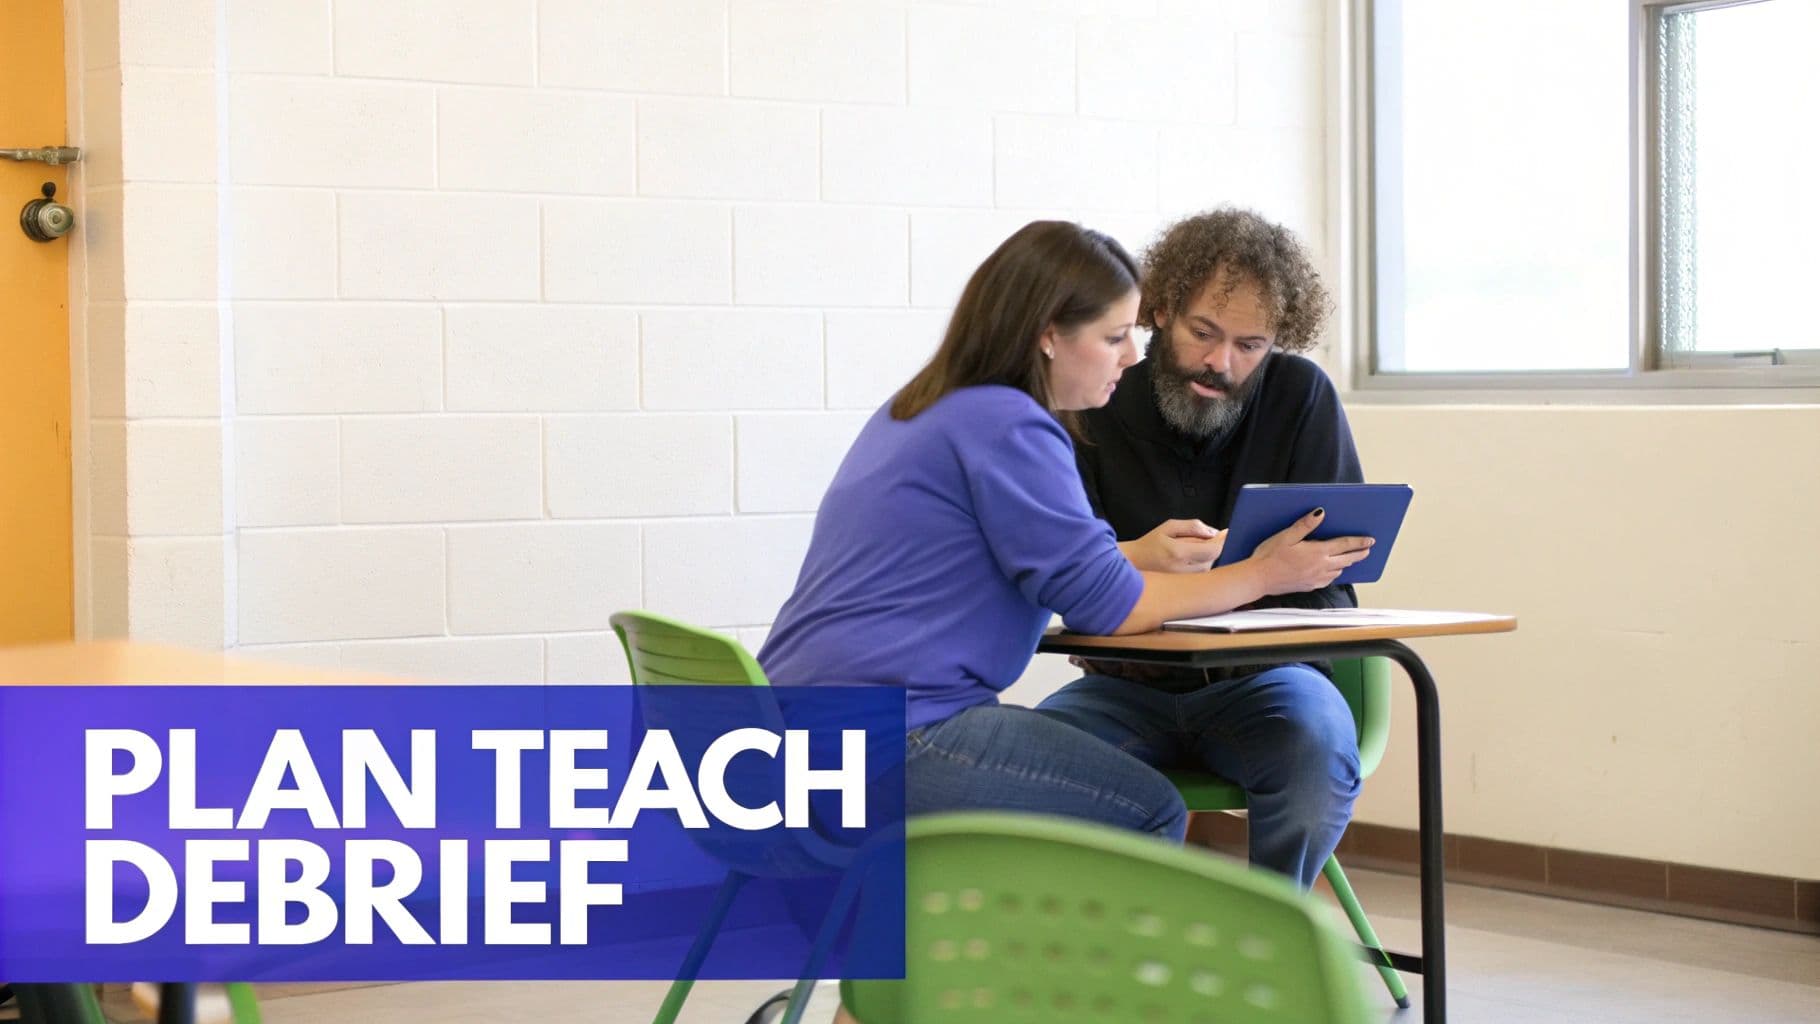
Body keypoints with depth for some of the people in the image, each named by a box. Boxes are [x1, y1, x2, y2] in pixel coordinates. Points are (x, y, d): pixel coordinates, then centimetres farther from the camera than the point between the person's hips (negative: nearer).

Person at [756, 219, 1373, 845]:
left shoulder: (916, 411, 17)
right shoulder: (1007, 425, -13)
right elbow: (1109, 606, -12)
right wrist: (1263, 576, -2)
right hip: (880, 737, -10)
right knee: (1149, 814, -2)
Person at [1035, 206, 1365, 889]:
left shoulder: (1302, 397, 0)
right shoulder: (1096, 408, -1)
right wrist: (1136, 558, -32)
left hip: (1263, 676, 0)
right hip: (1130, 680, 1)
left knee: (1319, 747, -33)